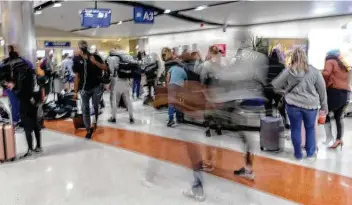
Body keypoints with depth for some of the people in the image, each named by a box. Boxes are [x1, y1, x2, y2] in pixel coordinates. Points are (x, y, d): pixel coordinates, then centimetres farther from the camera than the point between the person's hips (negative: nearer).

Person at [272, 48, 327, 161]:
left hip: (293, 105, 0)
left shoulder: (288, 72, -7)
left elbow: (276, 85, 5)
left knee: (295, 129, 13)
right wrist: (324, 106, 11)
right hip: (310, 105, 1)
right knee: (310, 128, 19)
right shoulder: (314, 72, -6)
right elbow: (322, 90, 0)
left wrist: (272, 82, 29)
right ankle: (310, 154, 25)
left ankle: (298, 154, 23)